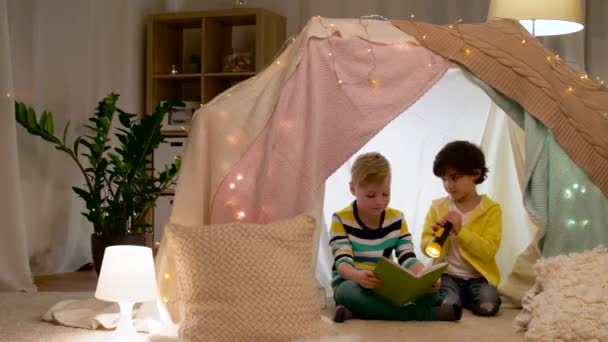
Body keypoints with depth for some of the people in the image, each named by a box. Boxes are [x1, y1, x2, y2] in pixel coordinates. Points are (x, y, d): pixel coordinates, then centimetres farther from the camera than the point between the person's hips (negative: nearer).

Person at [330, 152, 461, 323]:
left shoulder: (397, 219, 3)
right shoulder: (341, 219, -8)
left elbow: (408, 259, -4)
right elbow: (342, 261, -18)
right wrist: (358, 276, -43)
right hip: (350, 283, -4)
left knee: (427, 288, -23)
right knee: (351, 293, -41)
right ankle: (427, 314, -39)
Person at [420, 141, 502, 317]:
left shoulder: (491, 209, -4)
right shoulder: (437, 207, 4)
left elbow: (489, 251, -13)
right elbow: (425, 247, 5)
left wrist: (460, 231, -23)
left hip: (479, 276, 0)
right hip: (447, 274, 0)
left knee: (488, 305, -28)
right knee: (447, 306, -29)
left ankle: (465, 297, 2)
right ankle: (457, 296, 3)